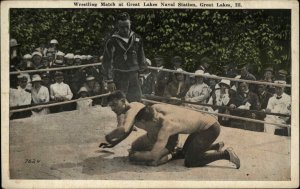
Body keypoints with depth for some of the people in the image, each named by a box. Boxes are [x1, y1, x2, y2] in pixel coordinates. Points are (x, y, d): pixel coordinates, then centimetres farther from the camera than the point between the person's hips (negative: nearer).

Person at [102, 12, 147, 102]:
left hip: (134, 75, 4)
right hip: (119, 76, -4)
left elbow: (141, 57, 15)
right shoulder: (112, 41, -8)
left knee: (136, 101, 11)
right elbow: (107, 62, -6)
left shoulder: (137, 39, 3)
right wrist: (109, 81, -10)